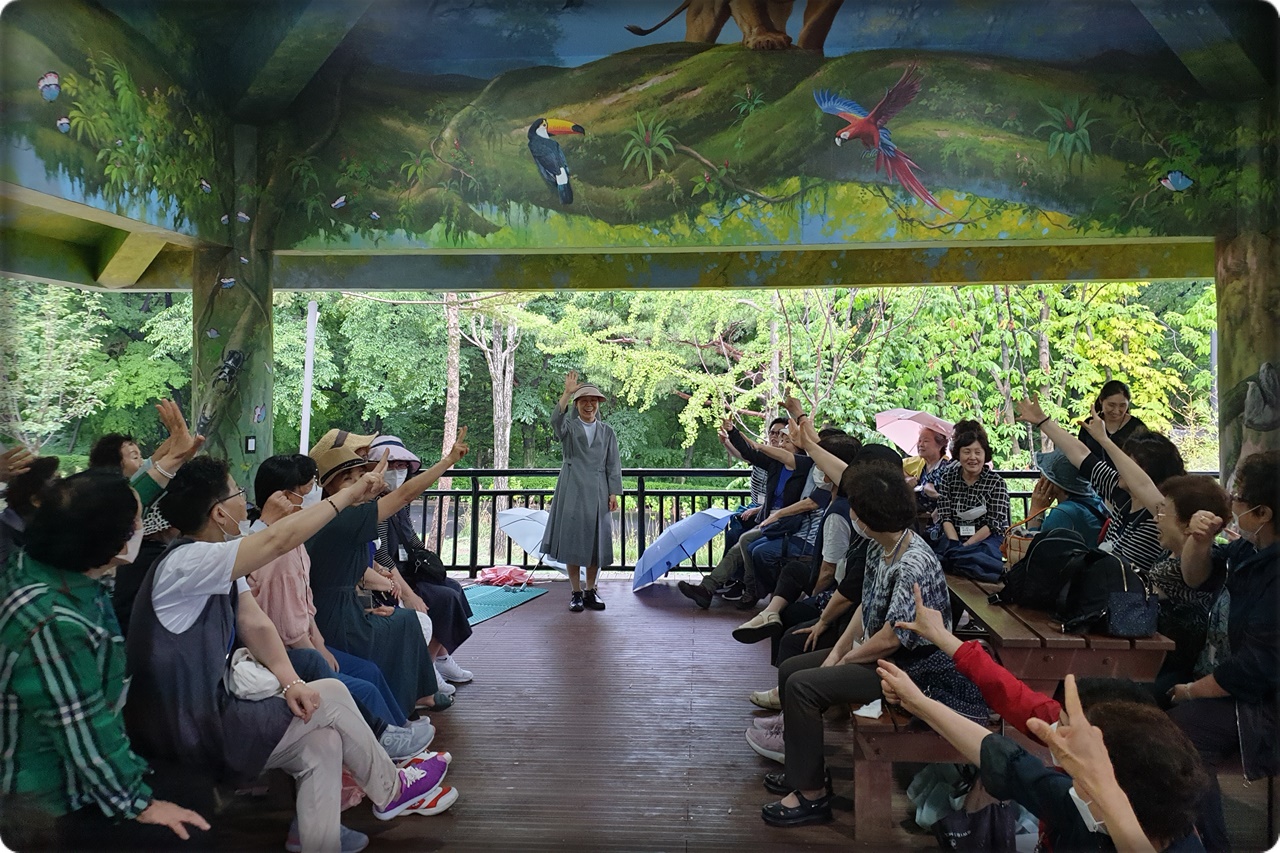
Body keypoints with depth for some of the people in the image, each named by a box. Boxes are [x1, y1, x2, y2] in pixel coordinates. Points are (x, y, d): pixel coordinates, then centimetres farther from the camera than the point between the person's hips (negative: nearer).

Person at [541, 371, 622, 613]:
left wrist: (614, 493, -1)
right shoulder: (568, 427, 5)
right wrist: (567, 393, -32)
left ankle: (590, 591, 17)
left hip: (598, 493, 2)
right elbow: (556, 418, -20)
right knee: (573, 540, 0)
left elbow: (613, 465, 8)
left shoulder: (607, 432, 11)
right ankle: (575, 593, 9)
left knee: (597, 541, 5)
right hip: (572, 491, -2)